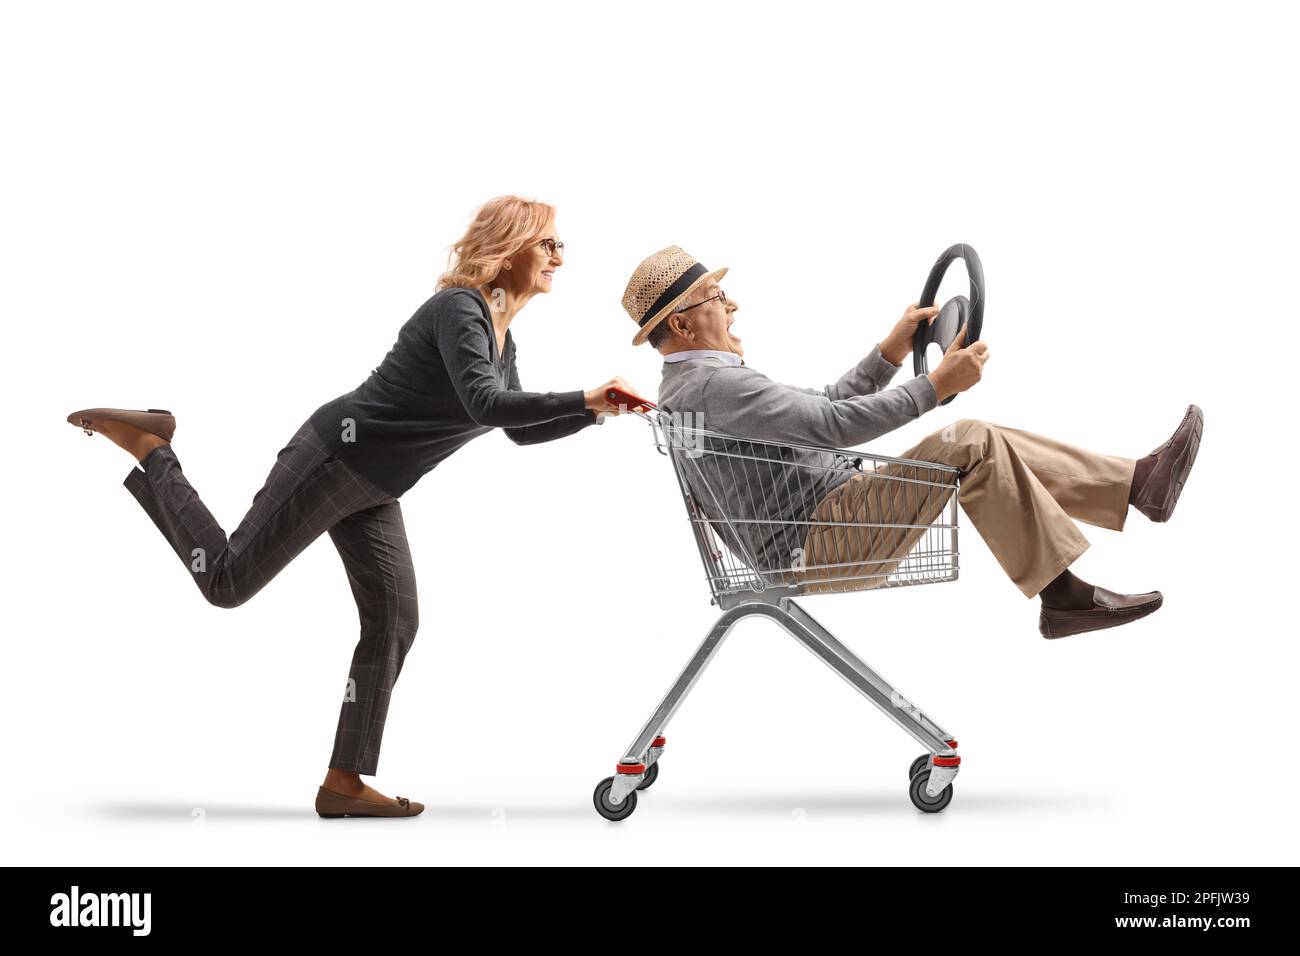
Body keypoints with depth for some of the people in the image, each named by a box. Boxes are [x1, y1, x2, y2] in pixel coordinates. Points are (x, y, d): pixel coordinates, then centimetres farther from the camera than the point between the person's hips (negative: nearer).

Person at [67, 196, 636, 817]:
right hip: (336, 457, -9)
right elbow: (485, 405, -33)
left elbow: (518, 430, 21)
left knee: (394, 622, 3)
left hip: (372, 490, 9)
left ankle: (344, 783, 7)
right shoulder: (459, 310, -18)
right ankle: (146, 445, 12)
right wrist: (583, 400, -34)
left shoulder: (502, 336, 11)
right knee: (228, 581, -4)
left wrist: (596, 413, 10)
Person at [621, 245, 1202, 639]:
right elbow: (833, 424, -25)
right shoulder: (713, 383, -18)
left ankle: (1139, 483, 3)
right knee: (969, 446, -19)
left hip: (827, 532, 11)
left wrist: (892, 352, 12)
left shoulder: (691, 386, 18)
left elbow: (822, 407, 21)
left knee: (987, 445, 5)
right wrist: (936, 385, -20)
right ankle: (1062, 596, -15)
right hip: (821, 545, -11)